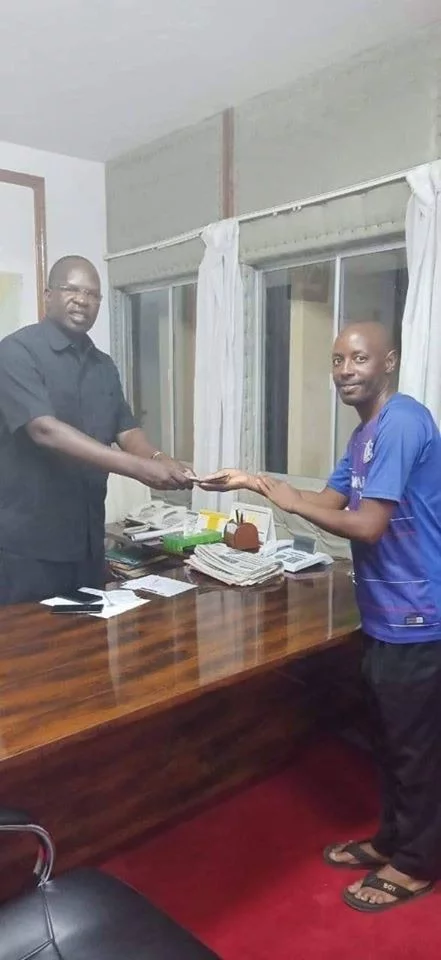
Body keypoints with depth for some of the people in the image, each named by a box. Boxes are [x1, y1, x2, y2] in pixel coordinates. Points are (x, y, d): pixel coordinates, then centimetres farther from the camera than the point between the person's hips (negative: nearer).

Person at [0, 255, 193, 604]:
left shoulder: (104, 366, 13)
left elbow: (127, 430, 7)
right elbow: (44, 430, -22)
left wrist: (159, 460, -18)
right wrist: (139, 467, -29)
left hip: (87, 538, 6)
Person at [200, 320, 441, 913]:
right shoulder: (366, 435, 12)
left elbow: (368, 526, -25)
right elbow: (330, 503, 12)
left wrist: (293, 503, -13)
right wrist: (256, 483, 3)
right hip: (387, 615, 10)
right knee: (389, 739, 21)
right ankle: (391, 839, 39)